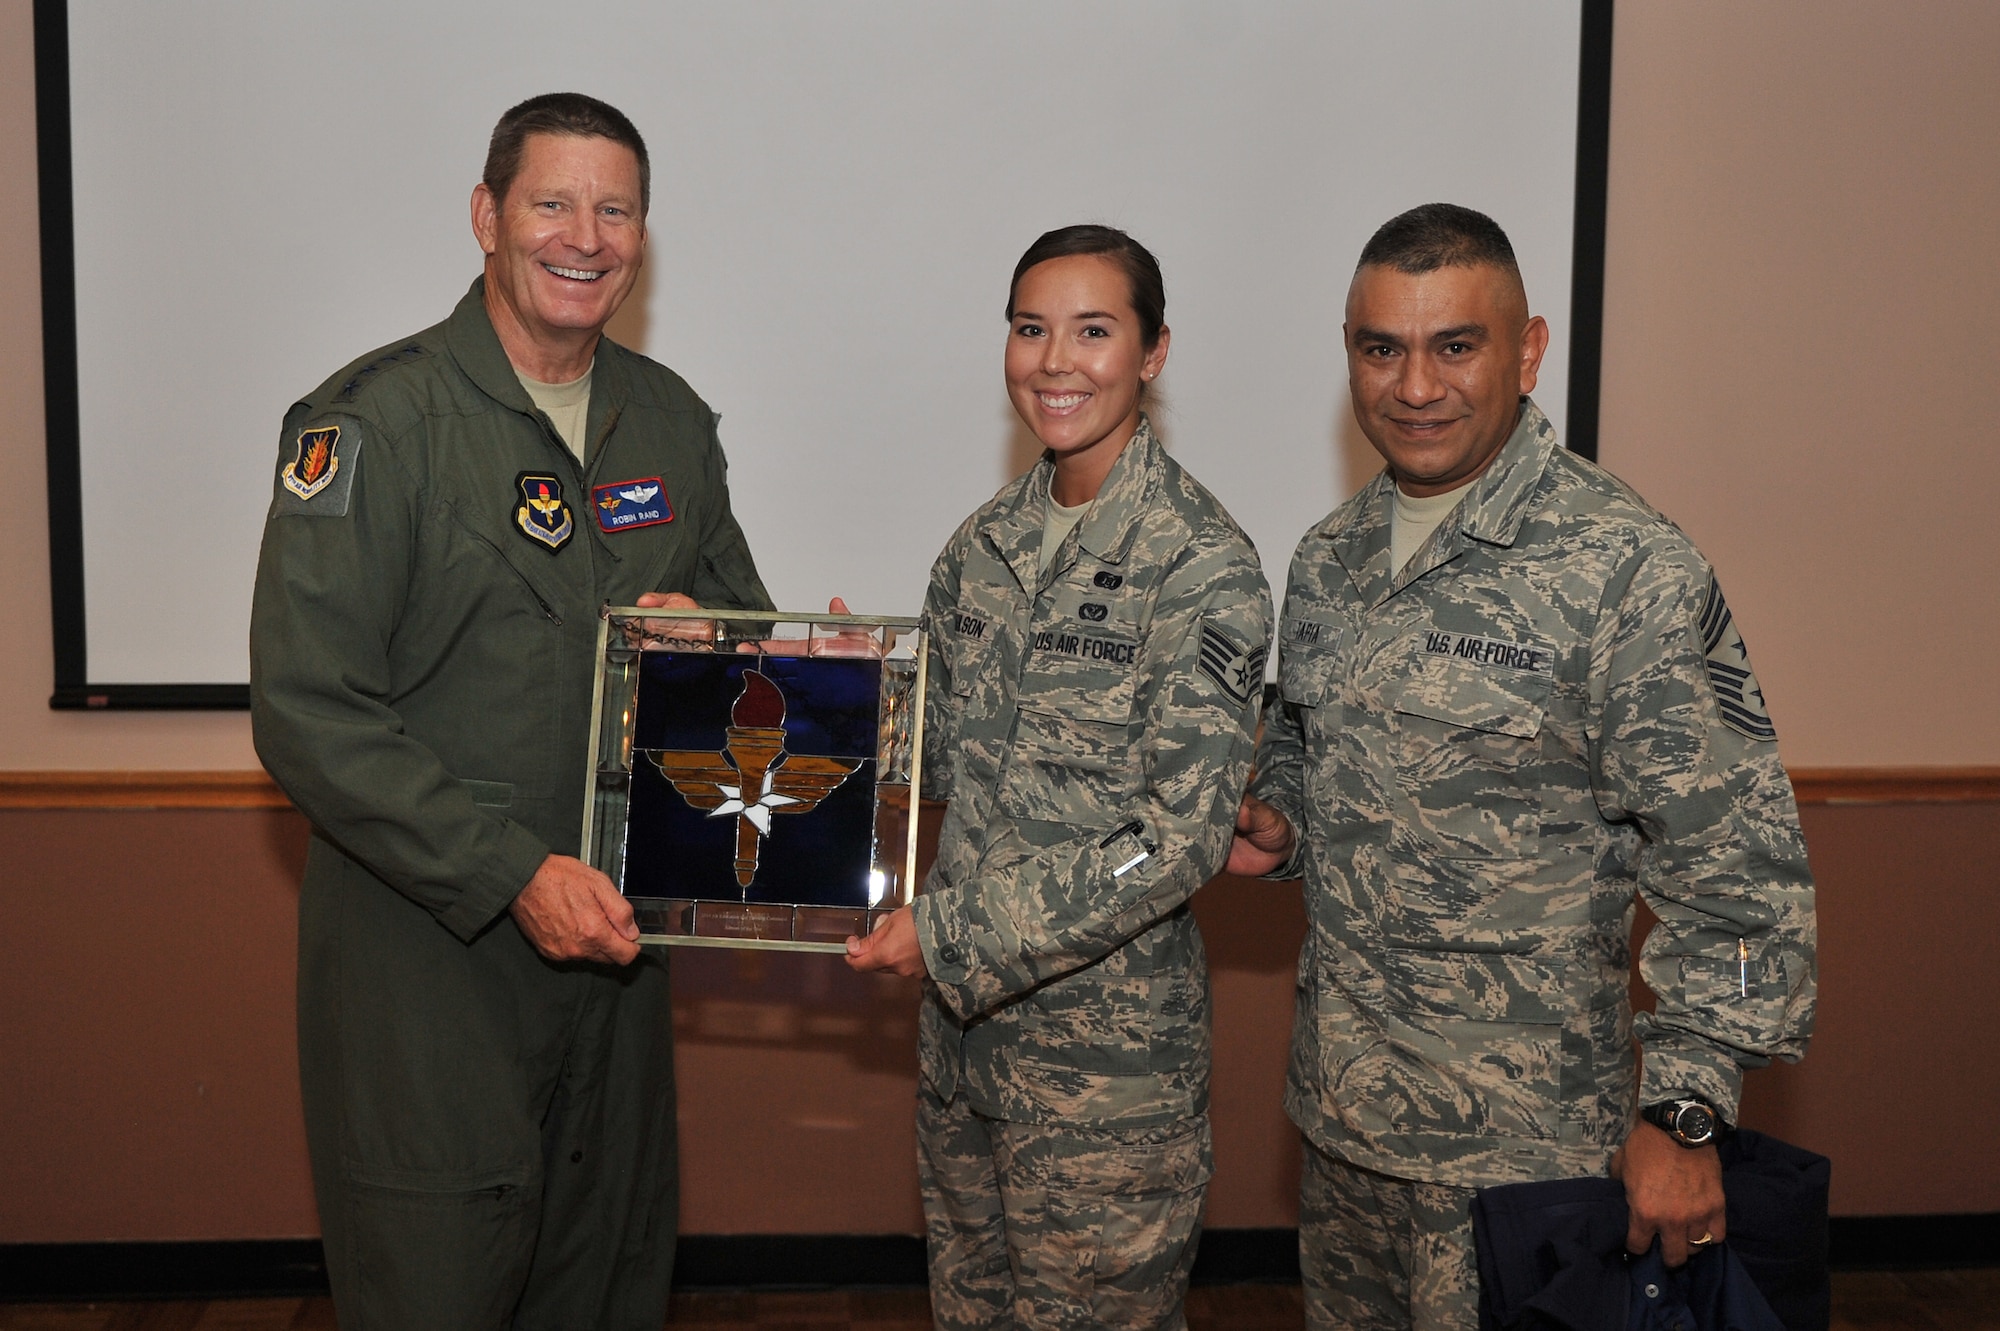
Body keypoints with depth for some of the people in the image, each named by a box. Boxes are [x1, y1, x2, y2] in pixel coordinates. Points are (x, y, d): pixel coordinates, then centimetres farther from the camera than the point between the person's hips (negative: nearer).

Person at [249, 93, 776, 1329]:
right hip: (425, 951, -5)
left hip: (613, 934, 6)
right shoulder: (371, 425, -12)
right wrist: (513, 873, -22)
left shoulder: (672, 420, 6)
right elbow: (309, 715, -17)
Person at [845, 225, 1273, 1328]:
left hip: (1108, 1051, -6)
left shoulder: (1200, 563, -15)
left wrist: (951, 934, -18)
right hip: (963, 1021, 7)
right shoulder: (985, 544, 6)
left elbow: (1182, 834, -19)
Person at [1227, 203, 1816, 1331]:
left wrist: (1684, 1110, -18)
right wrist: (1280, 823, 1)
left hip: (1519, 1137, -6)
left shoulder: (1627, 568, -16)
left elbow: (1736, 861, -16)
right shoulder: (1332, 558, 5)